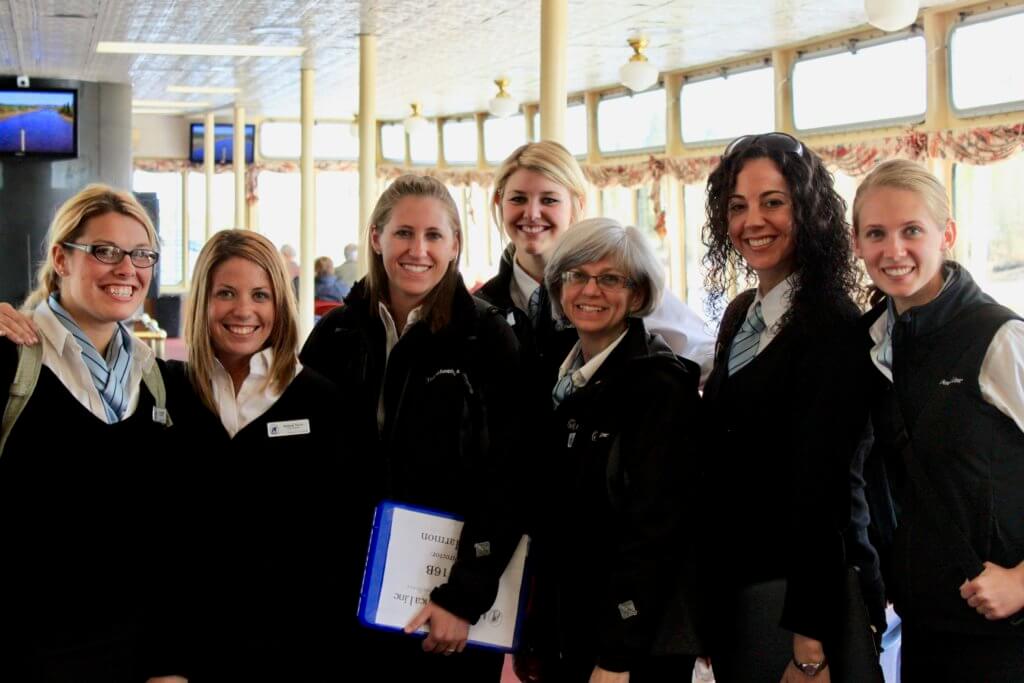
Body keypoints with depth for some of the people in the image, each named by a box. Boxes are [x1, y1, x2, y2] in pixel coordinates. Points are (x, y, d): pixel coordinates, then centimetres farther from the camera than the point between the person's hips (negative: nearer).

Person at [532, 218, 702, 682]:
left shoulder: (661, 383, -14)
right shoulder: (563, 380, 7)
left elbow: (654, 526, -18)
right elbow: (551, 519, 11)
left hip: (637, 644, -6)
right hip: (567, 635, 6)